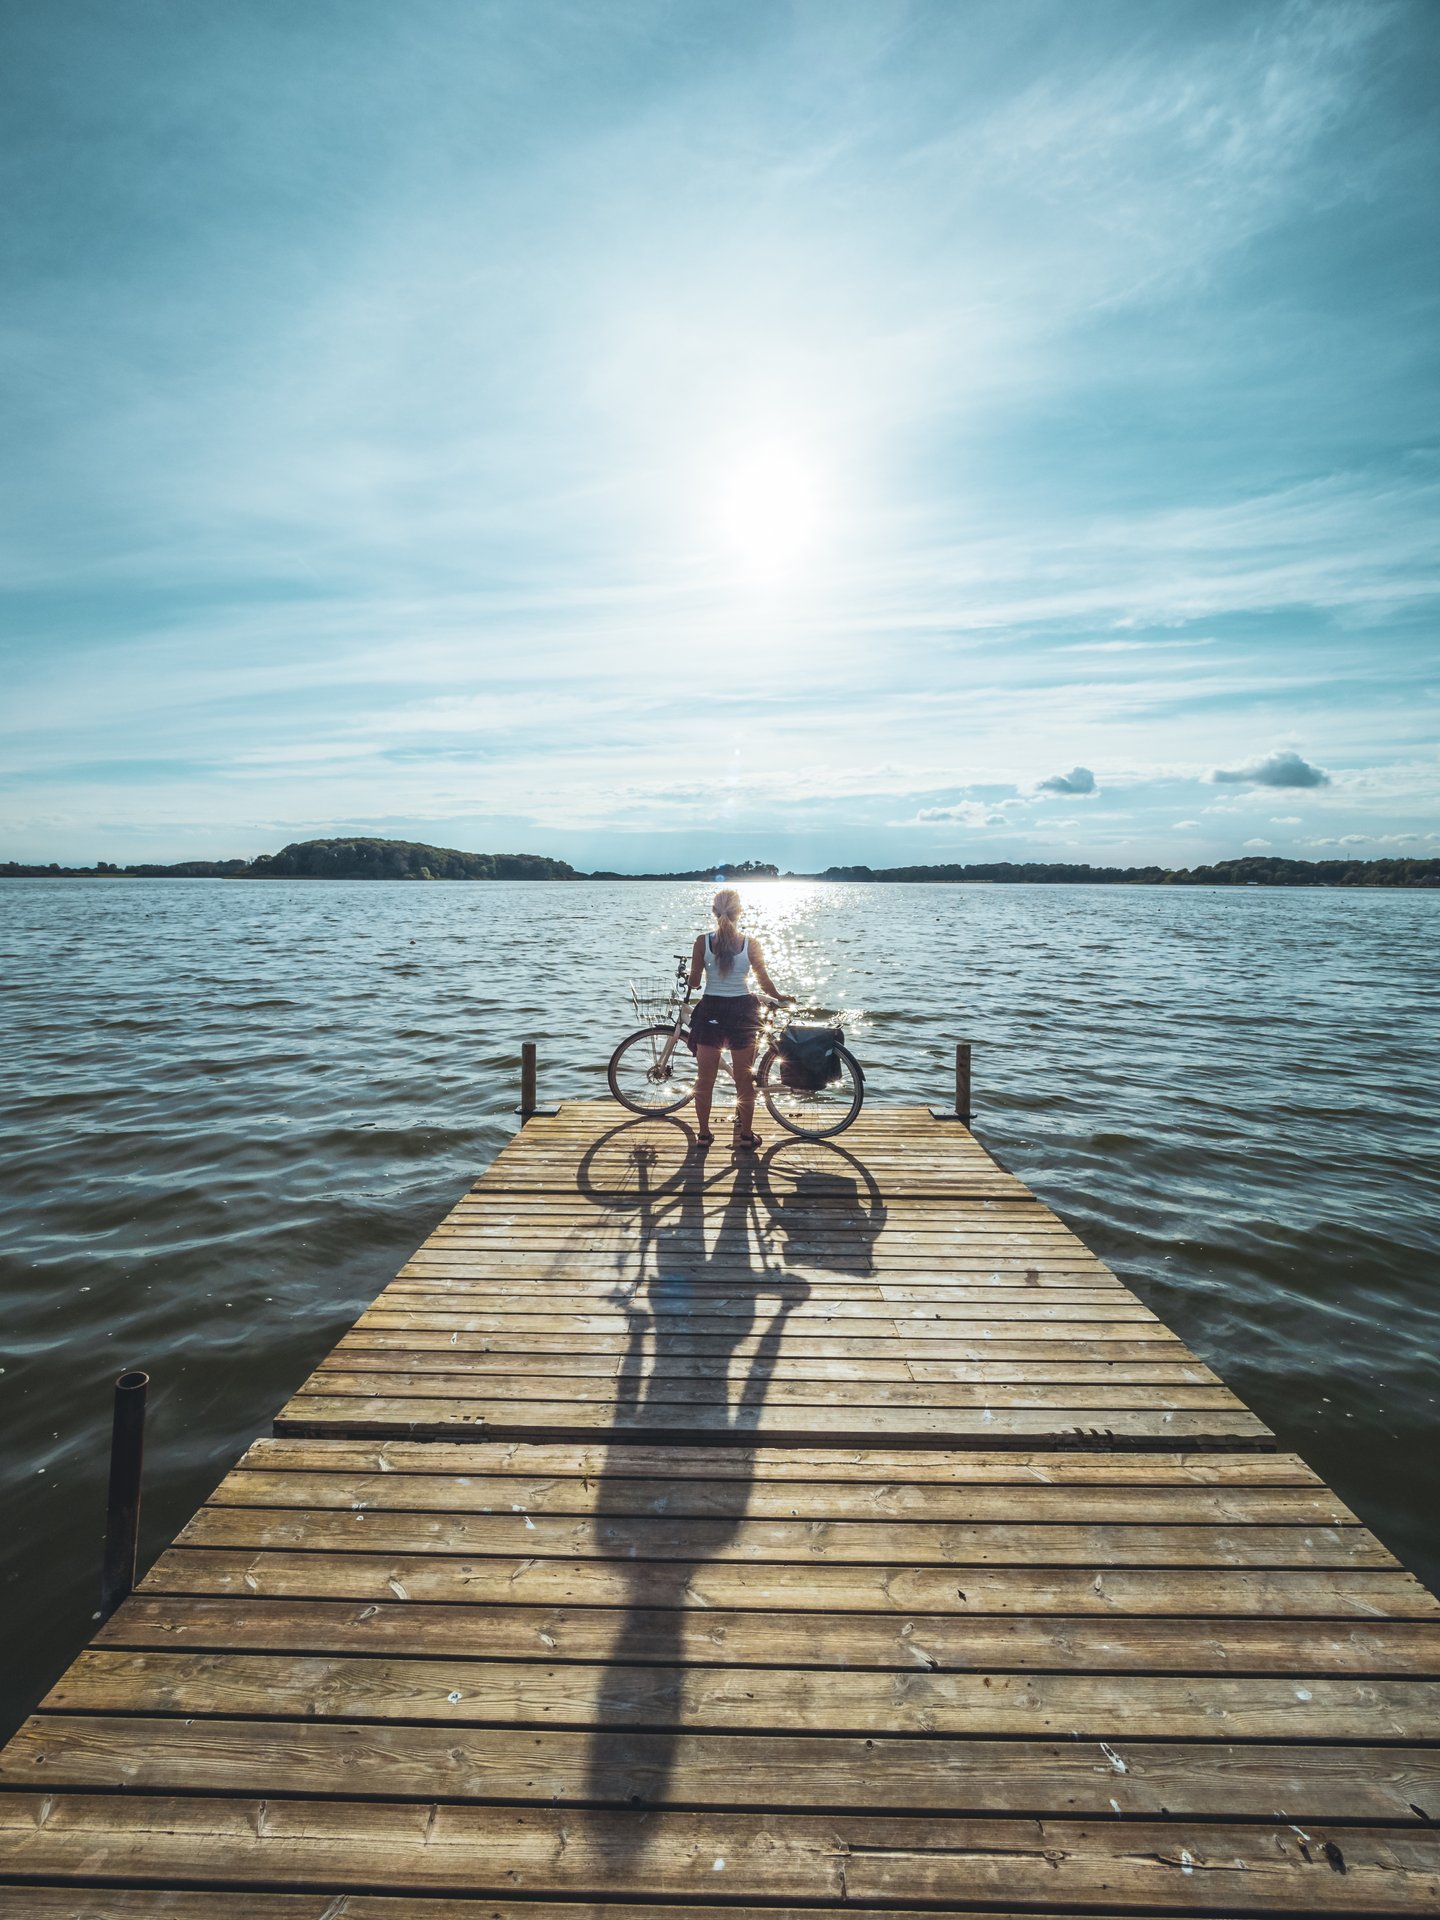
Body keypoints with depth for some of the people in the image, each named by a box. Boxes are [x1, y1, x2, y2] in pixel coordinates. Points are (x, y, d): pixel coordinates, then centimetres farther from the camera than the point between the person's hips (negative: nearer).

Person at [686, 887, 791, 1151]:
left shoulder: (702, 941, -8)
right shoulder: (750, 945, -8)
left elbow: (694, 981, -4)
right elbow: (764, 982, 0)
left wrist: (687, 982, 20)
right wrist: (781, 997, 19)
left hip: (710, 1011, 0)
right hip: (742, 1012, 0)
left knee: (705, 1078, 12)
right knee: (744, 1078, 12)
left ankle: (704, 1134, 19)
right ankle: (746, 1135, 19)